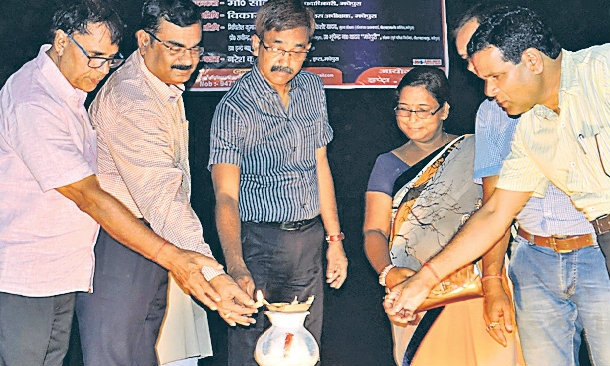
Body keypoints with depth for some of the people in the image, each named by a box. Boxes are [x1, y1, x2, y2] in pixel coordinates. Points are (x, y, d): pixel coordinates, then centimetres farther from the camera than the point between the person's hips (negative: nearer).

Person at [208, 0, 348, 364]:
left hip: (310, 239, 6)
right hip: (259, 243, -5)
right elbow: (226, 195, -21)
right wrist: (236, 266, -36)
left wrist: (334, 240, 12)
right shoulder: (234, 107, -13)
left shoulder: (312, 89, 7)